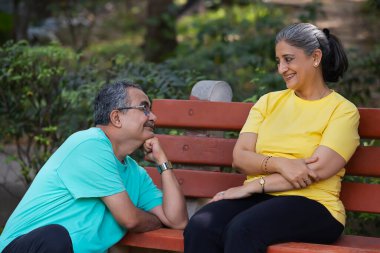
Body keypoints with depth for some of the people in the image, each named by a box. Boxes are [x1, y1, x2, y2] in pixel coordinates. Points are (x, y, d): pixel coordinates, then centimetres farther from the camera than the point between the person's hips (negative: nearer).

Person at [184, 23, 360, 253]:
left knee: (242, 230, -35)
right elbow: (239, 157, 6)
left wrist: (252, 186, -13)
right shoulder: (270, 101, 18)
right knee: (200, 227, -28)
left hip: (312, 204, -4)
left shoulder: (343, 111, 3)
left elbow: (316, 170, -11)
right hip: (258, 199, 4)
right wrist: (279, 164, -14)